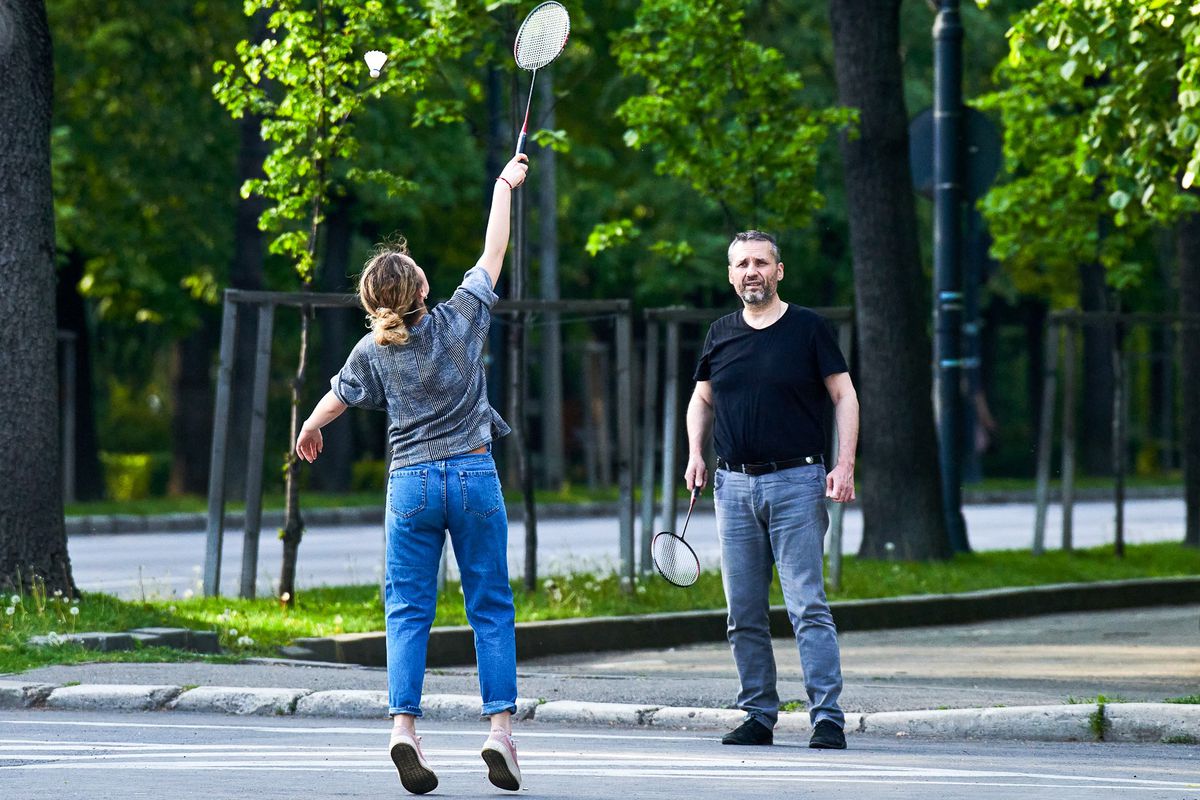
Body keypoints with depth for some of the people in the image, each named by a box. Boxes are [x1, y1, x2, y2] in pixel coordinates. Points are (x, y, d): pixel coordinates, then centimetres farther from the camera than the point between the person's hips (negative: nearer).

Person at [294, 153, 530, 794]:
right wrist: (505, 185, 20)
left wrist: (309, 430, 36)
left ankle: (403, 725, -12)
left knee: (408, 609, 3)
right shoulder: (462, 318, -5)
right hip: (474, 476, -1)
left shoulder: (373, 351, -1)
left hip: (411, 483, 1)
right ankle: (500, 727, -6)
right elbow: (494, 251, 6)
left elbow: (337, 397, 15)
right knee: (490, 606, 3)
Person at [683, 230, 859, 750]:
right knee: (745, 614, 5)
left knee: (808, 609, -10)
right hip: (734, 486, 4)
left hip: (796, 483, -4)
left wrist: (845, 463, -10)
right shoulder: (720, 335, 12)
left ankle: (828, 719, -11)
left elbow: (845, 396, 1)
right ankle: (758, 716, 12)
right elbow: (701, 399, 24)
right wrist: (695, 452, 8)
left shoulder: (808, 329, 0)